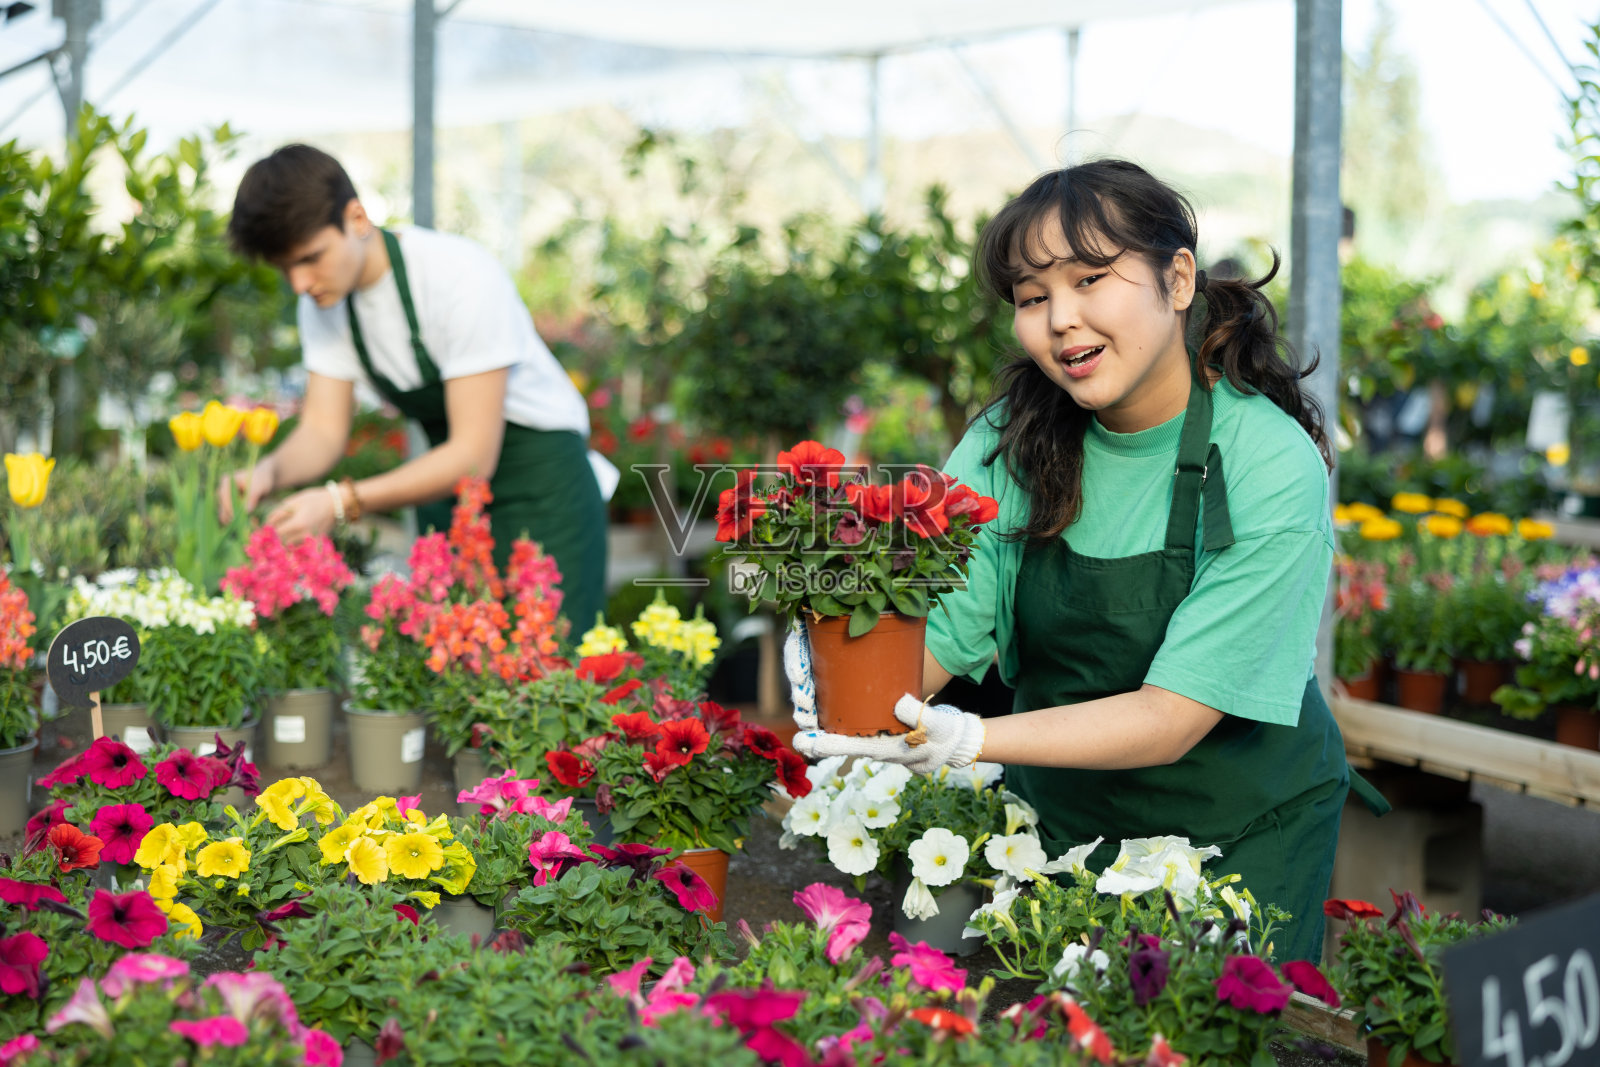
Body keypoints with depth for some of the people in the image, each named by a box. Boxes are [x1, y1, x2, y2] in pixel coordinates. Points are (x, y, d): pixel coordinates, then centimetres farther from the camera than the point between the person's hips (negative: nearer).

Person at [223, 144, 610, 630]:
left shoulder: (460, 277, -25)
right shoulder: (325, 297, -3)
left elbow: (474, 456, -26)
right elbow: (323, 430, -1)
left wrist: (342, 502, -32)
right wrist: (270, 470, -24)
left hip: (540, 488, -6)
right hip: (450, 487, 6)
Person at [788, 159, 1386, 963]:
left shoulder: (1273, 466, -22)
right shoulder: (1014, 437, -9)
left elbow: (1171, 717, -26)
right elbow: (935, 635, -13)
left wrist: (965, 740, -39)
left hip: (1241, 834, -3)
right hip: (1060, 815, 3)